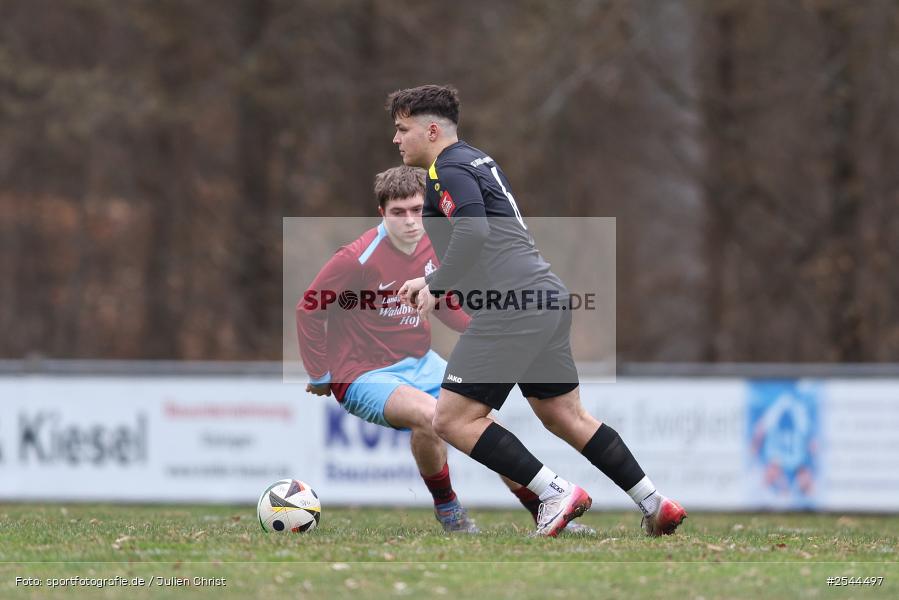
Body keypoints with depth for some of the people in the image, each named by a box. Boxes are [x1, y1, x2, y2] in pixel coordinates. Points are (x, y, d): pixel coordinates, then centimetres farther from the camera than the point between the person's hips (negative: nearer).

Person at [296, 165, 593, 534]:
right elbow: (308, 310, -12)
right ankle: (446, 506, -8)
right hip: (364, 375, -7)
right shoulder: (358, 259, -21)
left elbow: (445, 307, 17)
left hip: (420, 363, 7)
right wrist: (321, 375, -9)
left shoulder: (430, 248, 0)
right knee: (429, 414, -33)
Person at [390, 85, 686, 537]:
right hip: (548, 299, 10)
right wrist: (430, 280, 27)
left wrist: (436, 287, -14)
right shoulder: (477, 160, 22)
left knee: (452, 420, -7)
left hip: (510, 309, -10)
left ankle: (556, 494, -8)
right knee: (565, 417, 18)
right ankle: (656, 506, 17)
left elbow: (473, 232, -25)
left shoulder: (449, 170, -8)